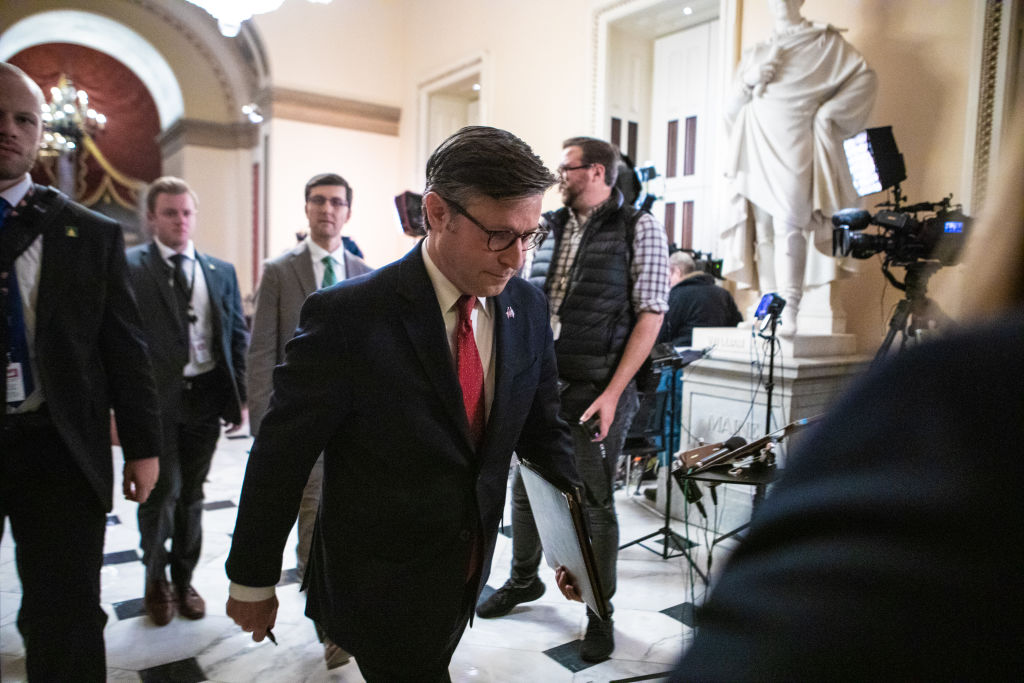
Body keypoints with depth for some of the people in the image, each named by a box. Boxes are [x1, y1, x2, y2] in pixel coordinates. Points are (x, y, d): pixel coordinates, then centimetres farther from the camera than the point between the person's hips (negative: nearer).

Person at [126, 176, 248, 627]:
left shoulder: (221, 271, 9)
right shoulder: (128, 267, -3)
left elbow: (238, 335, 10)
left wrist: (239, 397, 5)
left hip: (205, 398, 4)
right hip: (154, 399, -3)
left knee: (191, 494, 14)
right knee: (163, 491, -1)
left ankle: (183, 579, 32)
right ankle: (155, 577, 26)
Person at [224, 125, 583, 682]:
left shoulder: (528, 307, -7)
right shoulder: (346, 316, -23)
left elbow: (541, 427, 2)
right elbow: (280, 457, -15)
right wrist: (252, 580, -6)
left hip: (468, 570, 6)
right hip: (382, 587, -6)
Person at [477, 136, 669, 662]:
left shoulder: (639, 228, -5)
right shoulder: (549, 227, 10)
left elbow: (651, 314, -10)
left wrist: (612, 393, -16)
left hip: (596, 385, -5)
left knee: (595, 501, 6)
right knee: (525, 486, 16)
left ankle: (600, 613, 27)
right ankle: (523, 579, 41)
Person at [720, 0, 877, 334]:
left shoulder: (825, 42, 13)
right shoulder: (755, 54, 23)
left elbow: (865, 76, 3)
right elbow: (731, 107, 18)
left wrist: (827, 114, -6)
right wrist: (749, 81, -1)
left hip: (796, 147, -4)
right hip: (759, 150, 4)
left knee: (788, 226, -18)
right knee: (763, 229, -4)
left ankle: (790, 312, -21)